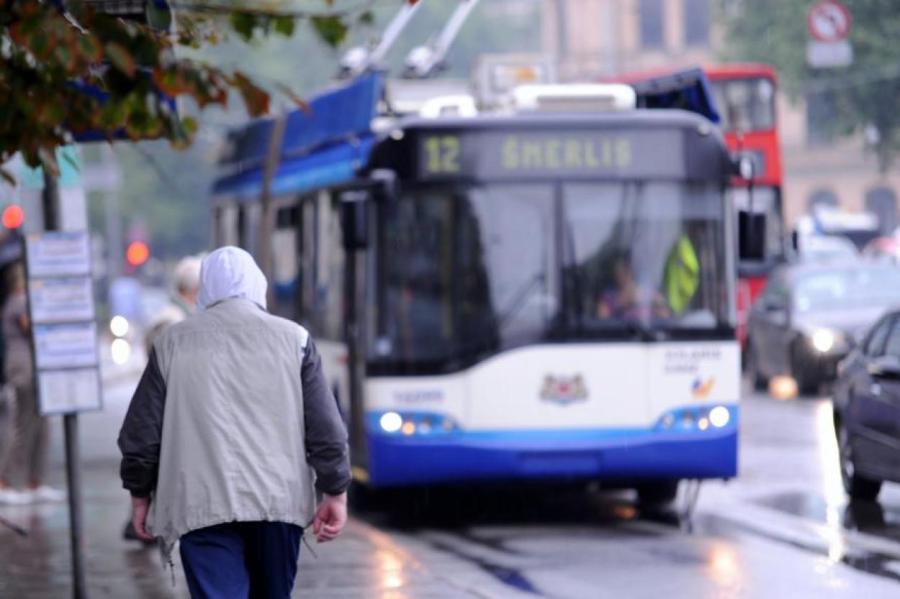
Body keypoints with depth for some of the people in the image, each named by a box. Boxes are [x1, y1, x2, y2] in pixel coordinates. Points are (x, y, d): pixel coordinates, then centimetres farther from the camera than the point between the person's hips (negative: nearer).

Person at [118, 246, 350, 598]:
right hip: (279, 499, 2)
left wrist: (140, 494, 19)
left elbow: (140, 430, 8)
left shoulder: (173, 343, 5)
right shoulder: (292, 338, 6)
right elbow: (326, 428, 3)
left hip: (202, 503, -2)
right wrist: (335, 493, 10)